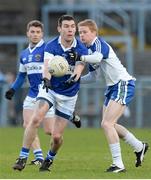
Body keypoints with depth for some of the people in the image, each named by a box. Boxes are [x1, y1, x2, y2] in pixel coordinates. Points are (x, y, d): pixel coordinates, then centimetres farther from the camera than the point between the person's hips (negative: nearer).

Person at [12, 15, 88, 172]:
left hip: (68, 95, 0)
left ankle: (50, 159, 30)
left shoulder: (81, 50, -10)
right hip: (49, 89, 0)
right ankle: (22, 158, -19)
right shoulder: (51, 46, -10)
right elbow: (47, 66, -25)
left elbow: (78, 70, -24)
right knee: (35, 119, -26)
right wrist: (46, 79, -47)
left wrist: (73, 78, -48)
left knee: (56, 136, -3)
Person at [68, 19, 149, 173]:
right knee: (109, 124, 18)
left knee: (107, 123, -19)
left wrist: (81, 58, -57)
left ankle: (118, 164, -16)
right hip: (112, 87, 11)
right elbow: (94, 76, 22)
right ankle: (139, 147, 36)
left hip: (123, 85, -11)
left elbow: (98, 57, -40)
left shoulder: (99, 43, -16)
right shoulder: (89, 50, 13)